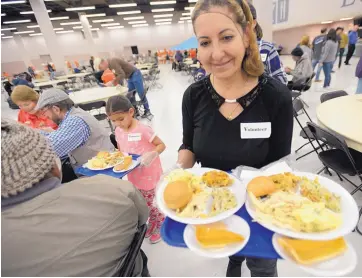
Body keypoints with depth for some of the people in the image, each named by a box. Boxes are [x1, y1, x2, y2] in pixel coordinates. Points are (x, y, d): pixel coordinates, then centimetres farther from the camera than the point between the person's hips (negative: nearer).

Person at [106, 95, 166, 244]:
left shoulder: (143, 130, -22)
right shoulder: (118, 131, -1)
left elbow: (161, 145, -16)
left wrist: (152, 154, -34)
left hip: (148, 174, -6)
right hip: (133, 175, 7)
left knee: (146, 205, 6)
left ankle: (160, 221, 37)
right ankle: (154, 223, 47)